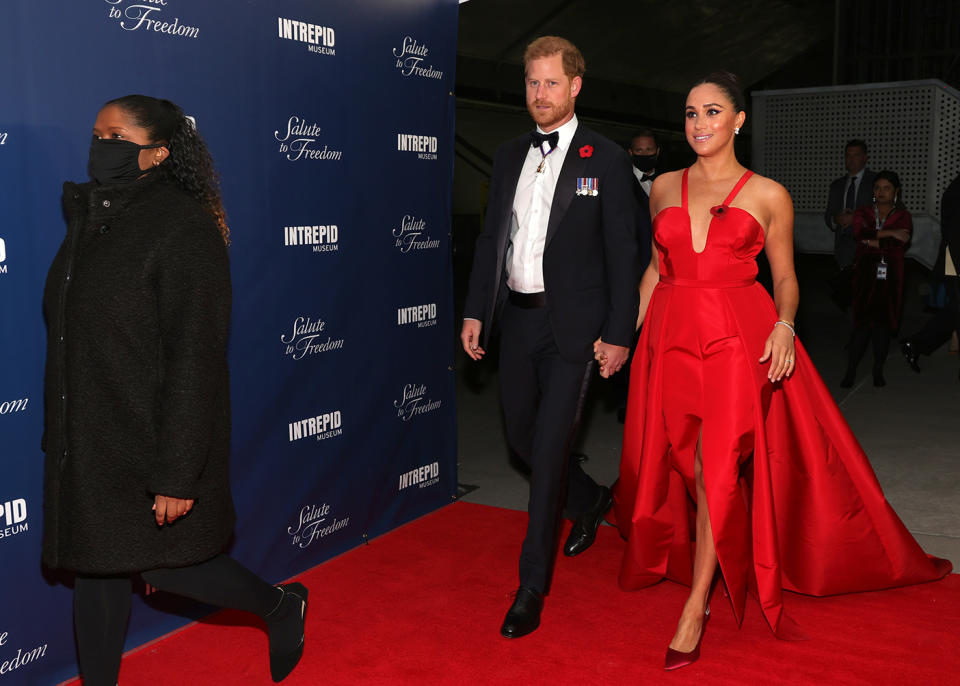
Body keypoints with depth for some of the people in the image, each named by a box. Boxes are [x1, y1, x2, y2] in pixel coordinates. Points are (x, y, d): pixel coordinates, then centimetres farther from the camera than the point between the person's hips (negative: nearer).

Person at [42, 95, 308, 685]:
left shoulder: (183, 227, -17)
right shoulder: (91, 220, 8)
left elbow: (195, 357, -21)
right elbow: (70, 337, 15)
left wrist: (177, 473, -23)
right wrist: (58, 435, 16)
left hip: (151, 438, -7)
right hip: (86, 442, 7)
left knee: (164, 563, 5)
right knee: (95, 566, 14)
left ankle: (282, 605, 29)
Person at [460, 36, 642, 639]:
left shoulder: (606, 160, -5)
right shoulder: (509, 156, 11)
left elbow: (622, 254, -6)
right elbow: (491, 238, 14)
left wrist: (618, 334, -10)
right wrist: (476, 311, 8)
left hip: (572, 324, -6)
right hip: (516, 318, 6)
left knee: (549, 450, -6)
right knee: (523, 436, 15)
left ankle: (532, 589, 6)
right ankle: (590, 502, 44)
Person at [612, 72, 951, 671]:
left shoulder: (768, 195, 2)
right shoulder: (666, 188, 11)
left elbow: (785, 275, 6)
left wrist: (784, 324, -14)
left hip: (738, 340, -3)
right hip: (671, 338, 4)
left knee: (720, 469, -10)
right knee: (686, 466, 10)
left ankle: (696, 607, -1)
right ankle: (717, 561, 36)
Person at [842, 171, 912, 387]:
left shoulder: (902, 216, 7)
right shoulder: (863, 212, 11)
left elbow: (901, 245, -10)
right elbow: (860, 233, -10)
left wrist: (874, 242, -7)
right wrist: (890, 233, -13)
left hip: (890, 275, 0)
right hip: (866, 273, 0)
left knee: (884, 321, 1)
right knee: (863, 321, -8)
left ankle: (878, 370, 13)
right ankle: (851, 370, -3)